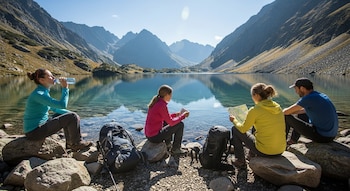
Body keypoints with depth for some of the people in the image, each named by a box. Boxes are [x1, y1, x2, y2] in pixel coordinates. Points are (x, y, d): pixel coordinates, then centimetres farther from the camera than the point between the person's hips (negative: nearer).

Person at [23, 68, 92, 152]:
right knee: (73, 118, -14)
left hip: (39, 126, 10)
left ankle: (69, 143, 22)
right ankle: (76, 144, 6)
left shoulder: (44, 92, 8)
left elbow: (54, 108, 19)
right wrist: (65, 88, -18)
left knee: (67, 115, 21)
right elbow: (62, 105, -29)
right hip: (34, 131, -10)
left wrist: (70, 113, 9)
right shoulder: (38, 94, -22)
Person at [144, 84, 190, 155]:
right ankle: (175, 149, 14)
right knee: (180, 124, 0)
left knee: (167, 122, 27)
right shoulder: (162, 105, -21)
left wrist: (176, 114, 14)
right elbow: (171, 122, -16)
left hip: (149, 134, 9)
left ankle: (168, 144, 33)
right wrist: (183, 115, -2)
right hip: (155, 137, -9)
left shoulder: (156, 102, 5)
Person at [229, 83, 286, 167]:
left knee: (235, 129, 10)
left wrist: (234, 120, 15)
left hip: (264, 152, -7)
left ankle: (240, 161, 21)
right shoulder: (278, 107, 3)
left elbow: (243, 129, -4)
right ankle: (252, 155, 45)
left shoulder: (255, 110, -16)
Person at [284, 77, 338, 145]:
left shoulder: (307, 98, -20)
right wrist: (291, 112, 19)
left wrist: (284, 111, 9)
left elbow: (286, 112, -15)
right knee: (301, 115, 26)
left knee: (287, 117, -3)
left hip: (320, 136, -9)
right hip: (330, 135, 9)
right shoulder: (322, 96, 9)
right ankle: (293, 140, 31)